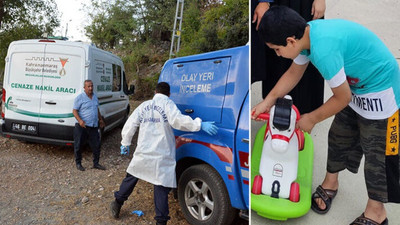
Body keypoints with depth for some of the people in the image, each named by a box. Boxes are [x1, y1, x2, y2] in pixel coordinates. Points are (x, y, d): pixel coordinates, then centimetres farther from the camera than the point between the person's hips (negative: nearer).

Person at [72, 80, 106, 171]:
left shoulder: (95, 96, 12)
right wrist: (80, 120, -26)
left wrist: (100, 119, 25)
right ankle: (78, 163, 23)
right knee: (78, 146, 6)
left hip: (94, 126, 6)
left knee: (96, 145, 8)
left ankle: (96, 163, 21)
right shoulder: (79, 98, -9)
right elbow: (74, 111, -11)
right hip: (82, 126, -5)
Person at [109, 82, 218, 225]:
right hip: (161, 157, -5)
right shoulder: (167, 104, -5)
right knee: (161, 189, 2)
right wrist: (200, 124, -21)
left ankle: (117, 204, 41)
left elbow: (129, 126, 14)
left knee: (131, 178, 25)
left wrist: (125, 144, 24)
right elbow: (178, 120, -22)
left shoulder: (144, 105, 12)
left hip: (143, 153, 5)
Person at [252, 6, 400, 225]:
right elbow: (293, 72, 6)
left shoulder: (323, 49, -37)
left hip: (382, 94, -8)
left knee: (377, 154, 4)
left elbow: (343, 98, -24)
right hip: (355, 88, 8)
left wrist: (311, 119, -10)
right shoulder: (306, 34, -10)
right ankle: (330, 183, 39)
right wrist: (268, 101, 4)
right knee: (338, 136, 16)